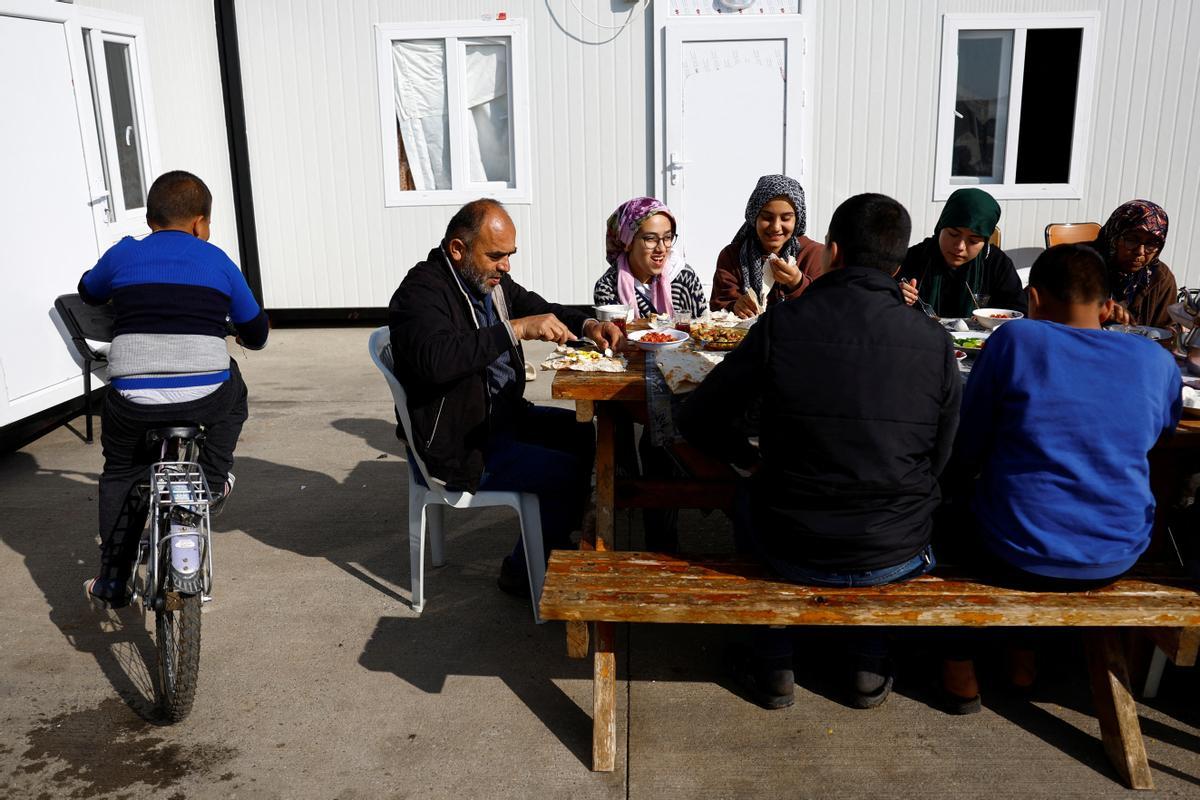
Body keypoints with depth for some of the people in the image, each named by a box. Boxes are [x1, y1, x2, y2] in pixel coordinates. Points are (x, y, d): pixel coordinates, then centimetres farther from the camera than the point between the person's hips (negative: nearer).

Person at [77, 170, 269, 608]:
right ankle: (212, 481, 31)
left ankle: (113, 578, 24)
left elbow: (88, 292, 34)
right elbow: (257, 332, 19)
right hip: (206, 396, -1)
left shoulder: (122, 254, 13)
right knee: (233, 392, 34)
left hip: (132, 400, 1)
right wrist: (248, 337, 43)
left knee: (121, 473, 26)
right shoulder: (218, 261, 11)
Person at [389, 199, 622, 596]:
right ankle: (524, 571, 4)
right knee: (567, 473, -18)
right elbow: (437, 360, -38)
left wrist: (587, 325, -2)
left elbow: (542, 309, 19)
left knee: (588, 436, 9)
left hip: (504, 415, 10)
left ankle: (555, 541, 24)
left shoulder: (491, 280, 8)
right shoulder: (421, 291, -19)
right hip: (460, 446, -9)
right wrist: (518, 329, -36)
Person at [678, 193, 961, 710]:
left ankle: (773, 667, 33)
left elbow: (697, 420, -7)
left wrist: (748, 458, 12)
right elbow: (940, 459, 2)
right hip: (896, 559, 2)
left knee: (752, 498, 32)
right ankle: (871, 667, 34)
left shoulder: (782, 325, -15)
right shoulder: (934, 342, -10)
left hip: (793, 552, -1)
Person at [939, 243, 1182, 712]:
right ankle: (1025, 659, 40)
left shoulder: (1014, 339, -12)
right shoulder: (1158, 362, -2)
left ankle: (960, 677, 30)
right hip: (1119, 559, 4)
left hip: (1018, 556, -4)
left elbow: (964, 456, -6)